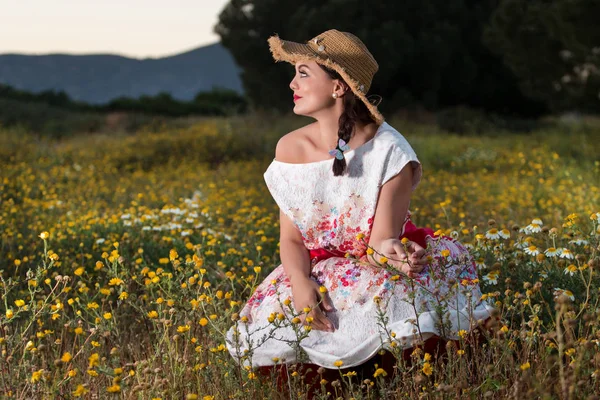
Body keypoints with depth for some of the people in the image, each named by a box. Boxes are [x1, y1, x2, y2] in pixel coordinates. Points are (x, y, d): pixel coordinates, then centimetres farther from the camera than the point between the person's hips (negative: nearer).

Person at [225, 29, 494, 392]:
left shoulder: (389, 151, -17)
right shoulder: (291, 149, -6)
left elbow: (379, 241, -17)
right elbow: (291, 239, -3)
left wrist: (391, 251, -42)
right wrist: (300, 281, -24)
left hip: (375, 265, -3)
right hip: (316, 274, 3)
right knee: (265, 335, -24)